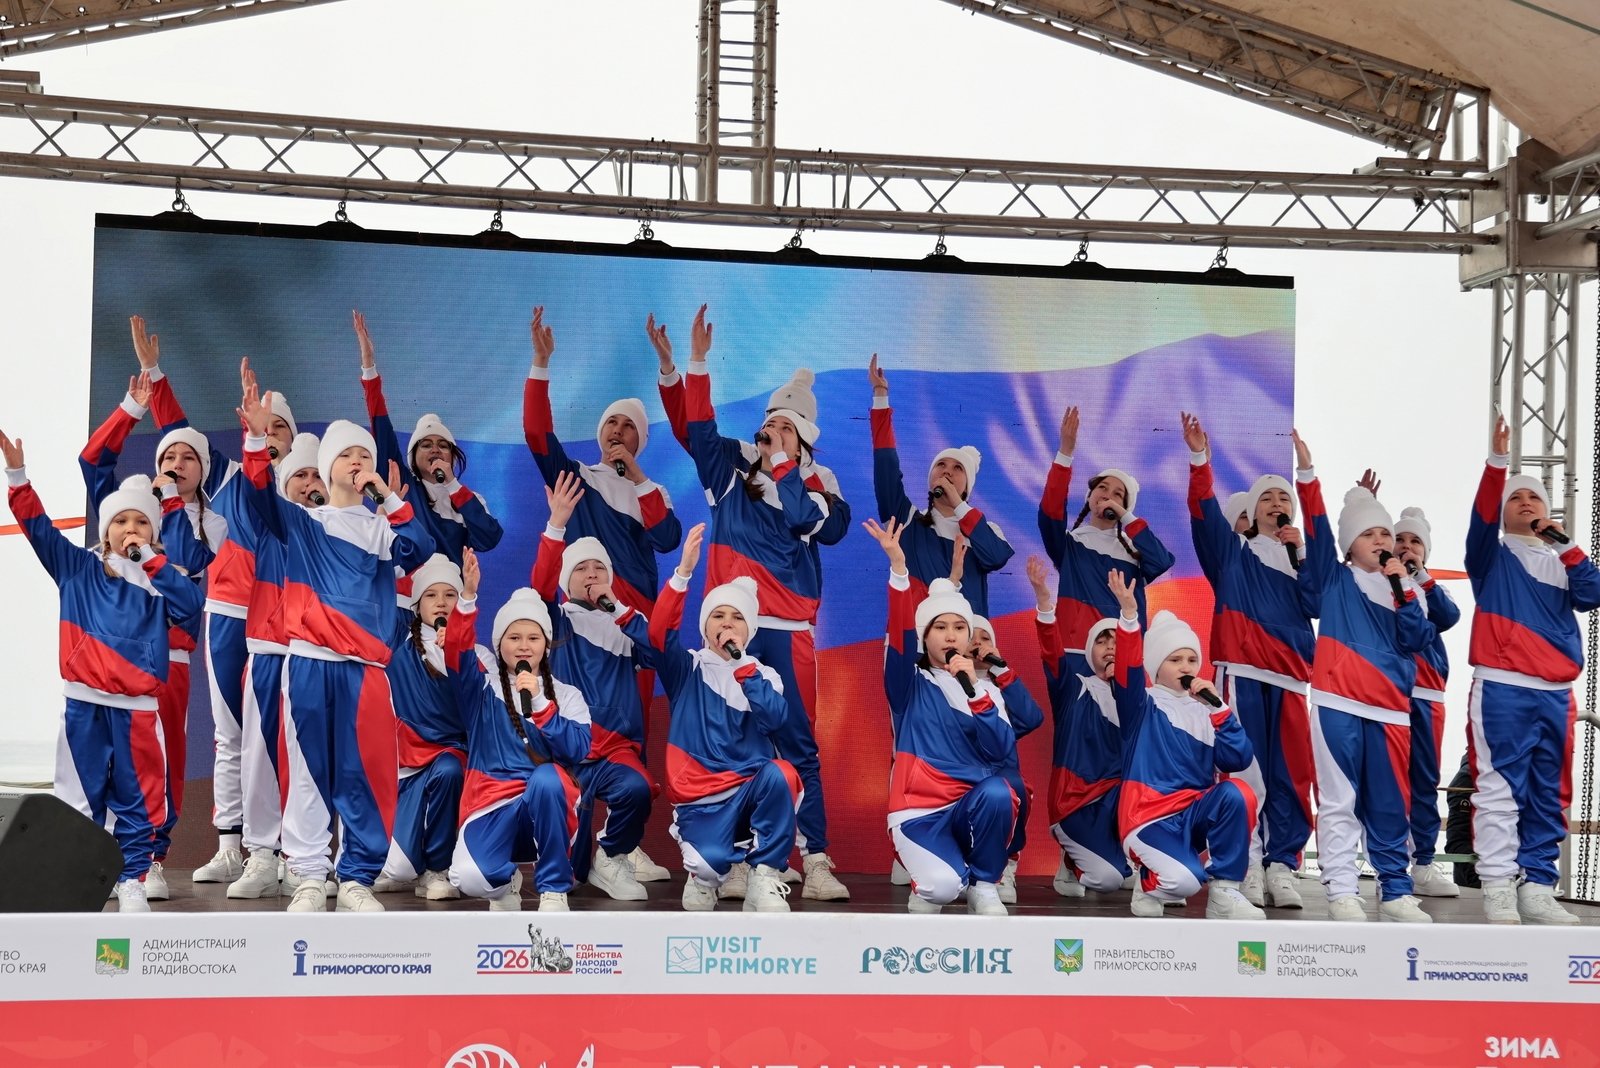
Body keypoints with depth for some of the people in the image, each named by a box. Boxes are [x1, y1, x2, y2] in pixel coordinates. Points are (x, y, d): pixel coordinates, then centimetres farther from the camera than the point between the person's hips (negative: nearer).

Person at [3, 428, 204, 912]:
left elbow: (190, 606, -13)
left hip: (136, 707, -1)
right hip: (84, 704, 1)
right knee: (80, 796, 6)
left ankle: (132, 880, 12)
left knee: (137, 798, 4)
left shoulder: (158, 580, 5)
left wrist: (149, 559, -10)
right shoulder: (77, 568, 8)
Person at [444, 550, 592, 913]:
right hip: (492, 803, 0)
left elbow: (578, 749, -6)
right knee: (469, 879, -30)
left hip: (549, 804, 0)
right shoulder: (483, 689, 9)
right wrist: (468, 595, -26)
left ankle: (554, 889, -17)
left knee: (545, 777, -37)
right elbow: (458, 649, -11)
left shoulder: (566, 694, 11)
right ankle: (506, 880, 12)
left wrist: (539, 703, -15)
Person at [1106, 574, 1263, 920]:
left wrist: (1218, 708, -9)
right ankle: (1149, 879, 10)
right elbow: (1128, 671, -20)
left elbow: (1237, 760, 0)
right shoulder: (1142, 704, 2)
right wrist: (1129, 615, -35)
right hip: (1150, 814, -4)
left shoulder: (1204, 711, 13)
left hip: (1196, 811, 4)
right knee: (1185, 882, -30)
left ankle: (1225, 892, -15)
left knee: (1235, 794, -28)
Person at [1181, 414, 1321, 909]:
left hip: (1290, 677, 2)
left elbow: (1315, 603, 2)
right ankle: (1246, 866, -4)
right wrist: (1200, 458, -15)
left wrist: (1302, 553, -1)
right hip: (1242, 673, -2)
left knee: (1290, 774, -2)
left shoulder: (1304, 556, 19)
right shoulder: (1234, 550, 13)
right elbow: (1204, 511, -3)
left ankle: (1281, 866, 3)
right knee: (1244, 771, -7)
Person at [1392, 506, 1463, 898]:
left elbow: (1449, 617, -2)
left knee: (1425, 779, 3)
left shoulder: (1433, 590, 18)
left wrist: (1420, 575, -7)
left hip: (1426, 693, 3)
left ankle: (1422, 865, 6)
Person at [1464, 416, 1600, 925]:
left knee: (1549, 796, 6)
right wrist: (1497, 461, -22)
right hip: (1502, 691, -5)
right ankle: (1498, 888, -8)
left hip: (1556, 694, 5)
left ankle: (1537, 888, 11)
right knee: (1500, 790, -9)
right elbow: (1482, 516, -11)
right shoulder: (1493, 555, 9)